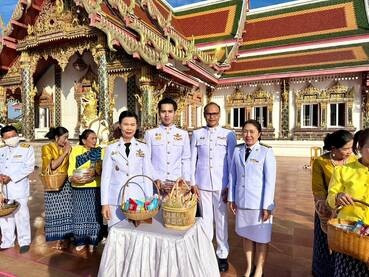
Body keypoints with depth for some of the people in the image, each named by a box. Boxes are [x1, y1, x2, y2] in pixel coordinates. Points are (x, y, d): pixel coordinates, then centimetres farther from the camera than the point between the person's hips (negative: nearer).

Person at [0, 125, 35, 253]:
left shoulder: (26, 148, -3)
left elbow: (29, 167, -10)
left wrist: (11, 177, -17)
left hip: (19, 188, -4)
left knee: (21, 215, 2)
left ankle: (24, 241, 17)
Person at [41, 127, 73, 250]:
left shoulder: (67, 148, 6)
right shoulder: (47, 148, -5)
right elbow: (53, 165, -17)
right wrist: (65, 153, -14)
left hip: (66, 184, 3)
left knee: (66, 211, 2)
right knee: (55, 211, 5)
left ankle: (66, 237, 14)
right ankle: (59, 238, 19)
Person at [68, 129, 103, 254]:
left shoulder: (99, 151, 2)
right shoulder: (75, 151, 4)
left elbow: (102, 169, -4)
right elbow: (71, 170, 1)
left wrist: (94, 175, -22)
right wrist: (73, 178, -19)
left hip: (95, 188, 0)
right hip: (79, 189, 1)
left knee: (94, 215, 3)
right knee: (80, 215, 5)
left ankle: (92, 242, 18)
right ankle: (81, 242, 21)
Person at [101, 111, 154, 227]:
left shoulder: (143, 147, 2)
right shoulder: (111, 148, 1)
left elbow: (147, 175, 4)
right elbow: (105, 176, 3)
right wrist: (105, 203, 0)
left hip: (138, 199, 0)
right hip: (116, 200, 0)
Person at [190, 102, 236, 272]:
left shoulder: (229, 135, 1)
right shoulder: (196, 134, 5)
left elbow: (231, 162, 2)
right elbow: (192, 160, 5)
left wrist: (230, 186, -1)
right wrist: (192, 183, 2)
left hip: (221, 185, -1)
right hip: (202, 184, 1)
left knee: (221, 219, 8)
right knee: (205, 219, 10)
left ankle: (222, 255, 25)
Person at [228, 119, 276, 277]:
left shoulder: (266, 152, -11)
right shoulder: (237, 150, 1)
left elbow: (270, 181, -10)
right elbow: (233, 175, 5)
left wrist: (266, 206, -11)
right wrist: (231, 199, 6)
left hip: (259, 203, -4)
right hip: (241, 202, 4)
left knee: (261, 237, 11)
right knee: (246, 235, 18)